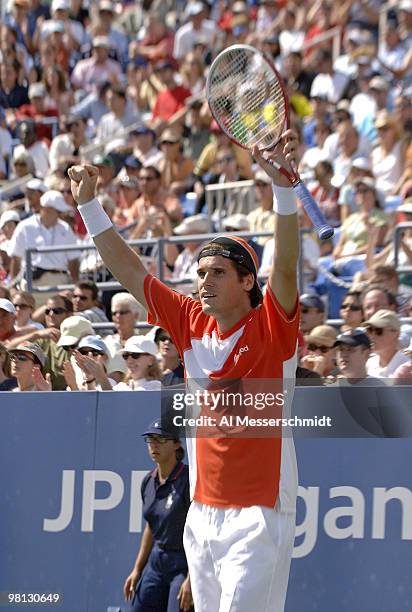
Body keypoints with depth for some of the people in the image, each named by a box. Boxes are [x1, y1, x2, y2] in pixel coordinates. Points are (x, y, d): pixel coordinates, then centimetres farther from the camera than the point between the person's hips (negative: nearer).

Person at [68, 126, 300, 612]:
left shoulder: (271, 329, -6)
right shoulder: (191, 325, 9)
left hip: (258, 513, -6)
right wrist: (88, 203, 9)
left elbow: (285, 268, -22)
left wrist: (282, 186, -34)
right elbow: (128, 270, 13)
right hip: (202, 513, 6)